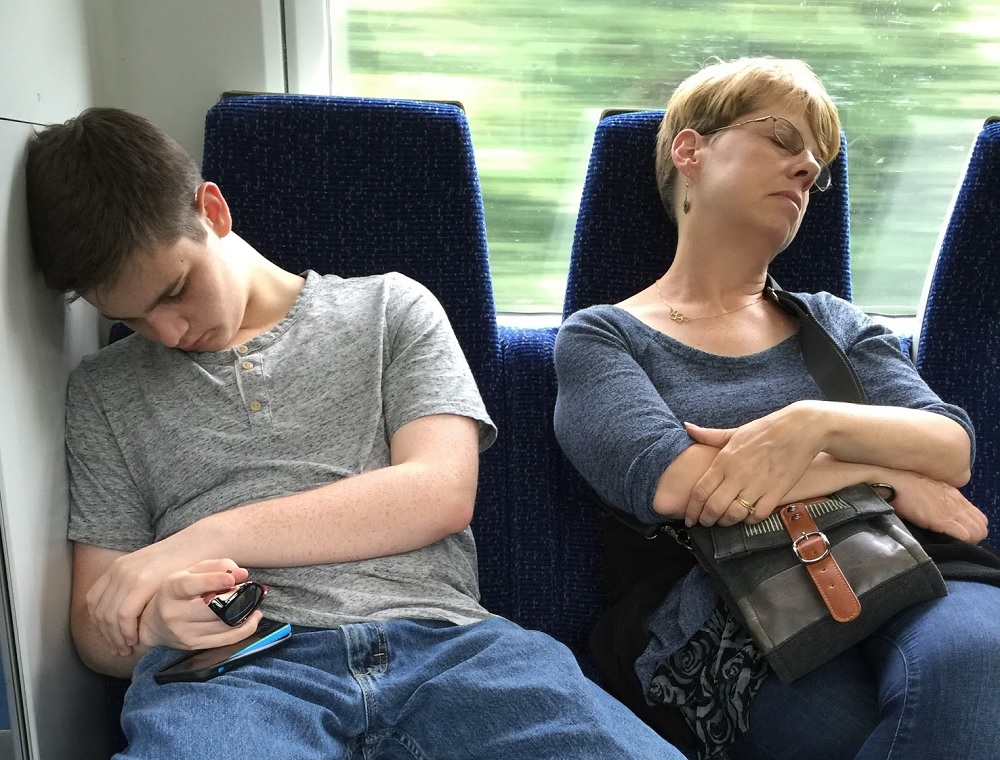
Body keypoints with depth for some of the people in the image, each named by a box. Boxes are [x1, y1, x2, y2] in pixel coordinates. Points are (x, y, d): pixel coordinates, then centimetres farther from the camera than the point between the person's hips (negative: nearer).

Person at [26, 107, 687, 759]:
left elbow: (441, 492, -1)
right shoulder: (104, 388, 20)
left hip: (443, 639, 1)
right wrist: (156, 625, -9)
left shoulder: (389, 309, 14)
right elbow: (98, 630, 18)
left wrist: (207, 535, -4)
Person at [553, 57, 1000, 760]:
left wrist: (815, 423, -15)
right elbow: (666, 483, -11)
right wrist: (888, 472, -6)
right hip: (725, 631, -3)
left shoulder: (833, 322, 22)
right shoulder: (602, 337, 8)